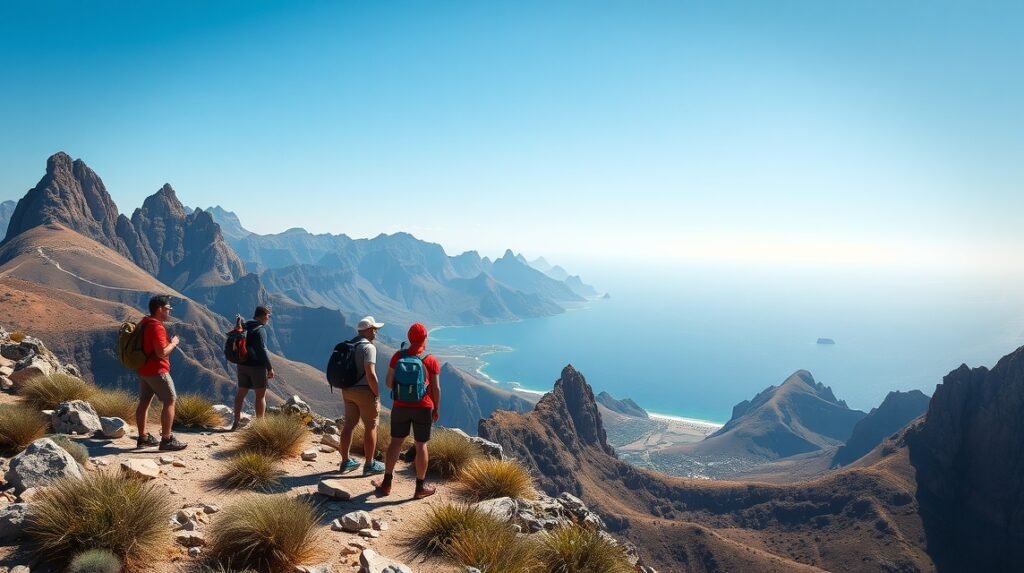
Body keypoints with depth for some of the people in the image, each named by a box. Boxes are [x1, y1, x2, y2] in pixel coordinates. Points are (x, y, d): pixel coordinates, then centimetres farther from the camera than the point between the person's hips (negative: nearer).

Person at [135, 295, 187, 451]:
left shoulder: (144, 323, 10)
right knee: (170, 401, -5)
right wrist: (173, 343, -10)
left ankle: (143, 437, 21)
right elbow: (162, 353, -25)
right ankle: (167, 440, -5)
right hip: (156, 370, -10)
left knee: (144, 402, 13)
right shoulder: (157, 327, -21)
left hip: (143, 369, 10)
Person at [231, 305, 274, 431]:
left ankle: (236, 422, 16)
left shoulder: (244, 327, 12)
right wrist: (270, 368, -15)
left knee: (241, 393, 13)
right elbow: (262, 350, -19)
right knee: (261, 395, 1)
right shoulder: (260, 329, -14)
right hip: (257, 366, -8)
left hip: (242, 365, 8)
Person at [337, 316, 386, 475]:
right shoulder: (368, 347, -16)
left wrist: (347, 387, 20)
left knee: (349, 425, 14)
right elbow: (370, 374, -23)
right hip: (365, 391, -8)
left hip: (348, 390, 8)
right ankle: (370, 465, 10)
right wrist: (377, 394, -14)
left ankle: (346, 462, 22)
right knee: (371, 427, 3)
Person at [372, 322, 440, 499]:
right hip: (423, 408, -2)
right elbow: (436, 388, -6)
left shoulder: (398, 356, -3)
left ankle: (386, 483, 21)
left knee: (395, 442, 14)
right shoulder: (431, 361, -8)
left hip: (401, 407, 2)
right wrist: (436, 409, 7)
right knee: (421, 445, 7)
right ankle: (420, 487, 15)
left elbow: (389, 383, -1)